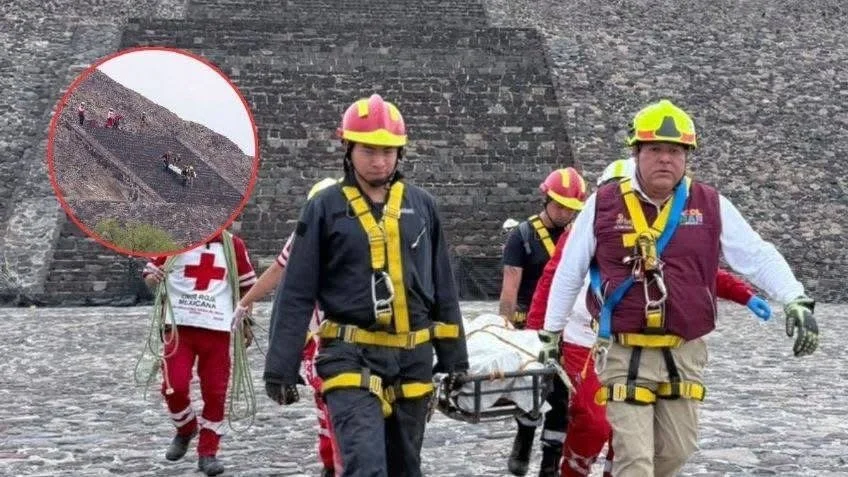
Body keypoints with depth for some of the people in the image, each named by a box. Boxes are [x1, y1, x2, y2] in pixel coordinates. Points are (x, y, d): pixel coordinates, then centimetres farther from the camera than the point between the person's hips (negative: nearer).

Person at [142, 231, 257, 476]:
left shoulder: (233, 245, 7)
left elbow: (246, 286, 16)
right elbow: (149, 274, 9)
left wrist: (246, 323, 15)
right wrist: (153, 278, -15)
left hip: (217, 329, 1)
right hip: (179, 326, -1)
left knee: (215, 392, 0)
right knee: (174, 387, -10)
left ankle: (208, 452, 15)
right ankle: (185, 430, 21)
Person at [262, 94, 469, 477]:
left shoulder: (421, 206, 7)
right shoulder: (325, 208, -3)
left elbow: (443, 288, 12)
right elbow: (296, 294, -3)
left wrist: (455, 356, 12)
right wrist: (281, 368, -6)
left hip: (413, 358, 4)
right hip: (352, 357, -4)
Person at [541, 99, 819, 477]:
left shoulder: (711, 207, 0)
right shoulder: (603, 205, -3)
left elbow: (758, 257, -1)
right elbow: (569, 272, 6)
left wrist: (796, 301, -16)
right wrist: (551, 332, 11)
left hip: (684, 354, 3)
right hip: (624, 354, -3)